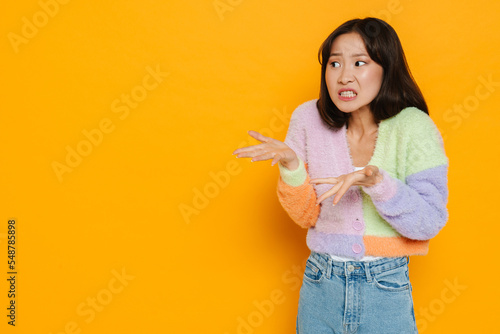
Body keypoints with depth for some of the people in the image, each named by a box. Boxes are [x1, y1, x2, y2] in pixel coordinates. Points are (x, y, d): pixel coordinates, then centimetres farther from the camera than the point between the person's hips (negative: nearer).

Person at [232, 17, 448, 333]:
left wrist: (377, 182, -29)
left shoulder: (413, 126, -12)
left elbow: (430, 223, -14)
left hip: (386, 292, -1)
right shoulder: (309, 118, -6)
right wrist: (291, 165, -19)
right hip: (320, 285, 2)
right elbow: (307, 216, -2)